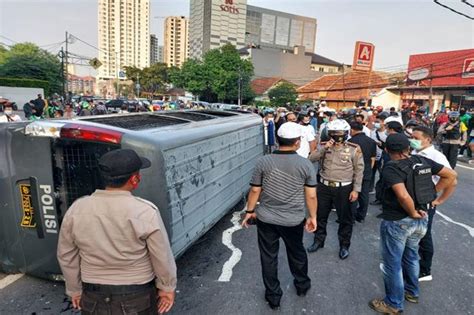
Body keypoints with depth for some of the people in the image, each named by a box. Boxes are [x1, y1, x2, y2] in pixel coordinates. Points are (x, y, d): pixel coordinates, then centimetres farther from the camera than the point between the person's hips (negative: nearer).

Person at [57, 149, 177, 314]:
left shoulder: (76, 209, -10)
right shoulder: (146, 212, -22)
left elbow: (66, 256, 1)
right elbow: (162, 257, -14)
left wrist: (75, 289, 14)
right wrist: (167, 287, 2)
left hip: (93, 299, 3)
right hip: (138, 298, -2)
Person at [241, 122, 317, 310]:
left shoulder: (263, 162, -11)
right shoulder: (306, 165, -11)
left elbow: (255, 190, -5)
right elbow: (311, 196, -7)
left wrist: (250, 211, 9)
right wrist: (312, 217, 8)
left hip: (266, 219, 0)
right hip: (294, 220, 1)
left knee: (268, 257, 16)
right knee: (297, 253, 25)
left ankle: (273, 296, 32)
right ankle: (302, 285, 48)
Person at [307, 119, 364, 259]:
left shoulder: (354, 149, -6)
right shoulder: (324, 146, 3)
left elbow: (359, 171, -5)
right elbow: (311, 159, -8)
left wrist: (356, 189, -10)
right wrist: (324, 148, -18)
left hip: (344, 189, -3)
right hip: (324, 186, 3)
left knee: (345, 219, 11)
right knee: (320, 215, 15)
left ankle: (344, 245, 29)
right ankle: (318, 241, 34)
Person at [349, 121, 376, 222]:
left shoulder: (351, 141, -14)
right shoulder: (371, 141, 5)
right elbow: (373, 159, 10)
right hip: (367, 172, 6)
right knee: (364, 195, 12)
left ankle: (352, 217, 9)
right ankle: (361, 216, 22)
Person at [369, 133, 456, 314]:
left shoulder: (391, 168, -21)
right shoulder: (423, 161, 0)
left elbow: (403, 196, -33)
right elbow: (451, 175, 5)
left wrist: (413, 212, -16)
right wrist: (438, 197, 5)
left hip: (397, 222, -7)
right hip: (421, 220, 7)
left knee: (392, 263, 9)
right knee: (411, 256, 27)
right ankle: (412, 292, 45)